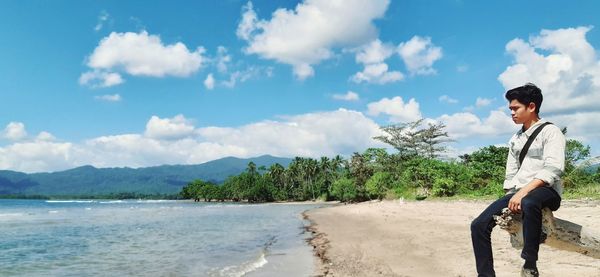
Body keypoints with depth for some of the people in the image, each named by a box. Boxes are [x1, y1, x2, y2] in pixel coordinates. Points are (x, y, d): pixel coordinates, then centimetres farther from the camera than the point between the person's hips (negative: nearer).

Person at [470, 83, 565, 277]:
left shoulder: (550, 131, -2)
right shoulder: (515, 139, 18)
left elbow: (552, 170, -16)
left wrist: (523, 192, -25)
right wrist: (512, 197, -1)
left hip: (546, 191, -6)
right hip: (518, 193, 6)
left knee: (528, 203, -42)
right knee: (479, 225, -13)